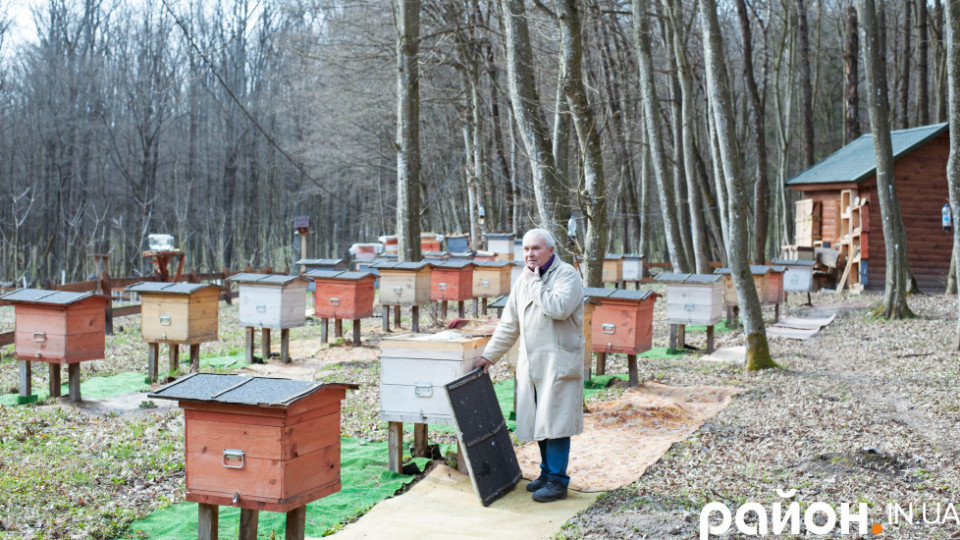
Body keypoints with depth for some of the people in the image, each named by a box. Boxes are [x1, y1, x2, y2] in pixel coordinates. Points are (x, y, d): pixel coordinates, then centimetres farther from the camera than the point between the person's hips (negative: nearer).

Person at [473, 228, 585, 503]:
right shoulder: (523, 280, 15)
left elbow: (559, 308, -26)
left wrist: (535, 282, -15)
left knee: (555, 421, -7)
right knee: (538, 421, 11)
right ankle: (547, 473, 23)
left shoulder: (567, 275, -7)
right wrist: (490, 355, 17)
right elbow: (509, 324, 20)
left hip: (558, 361, -7)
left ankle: (557, 481, 0)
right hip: (530, 363, 7)